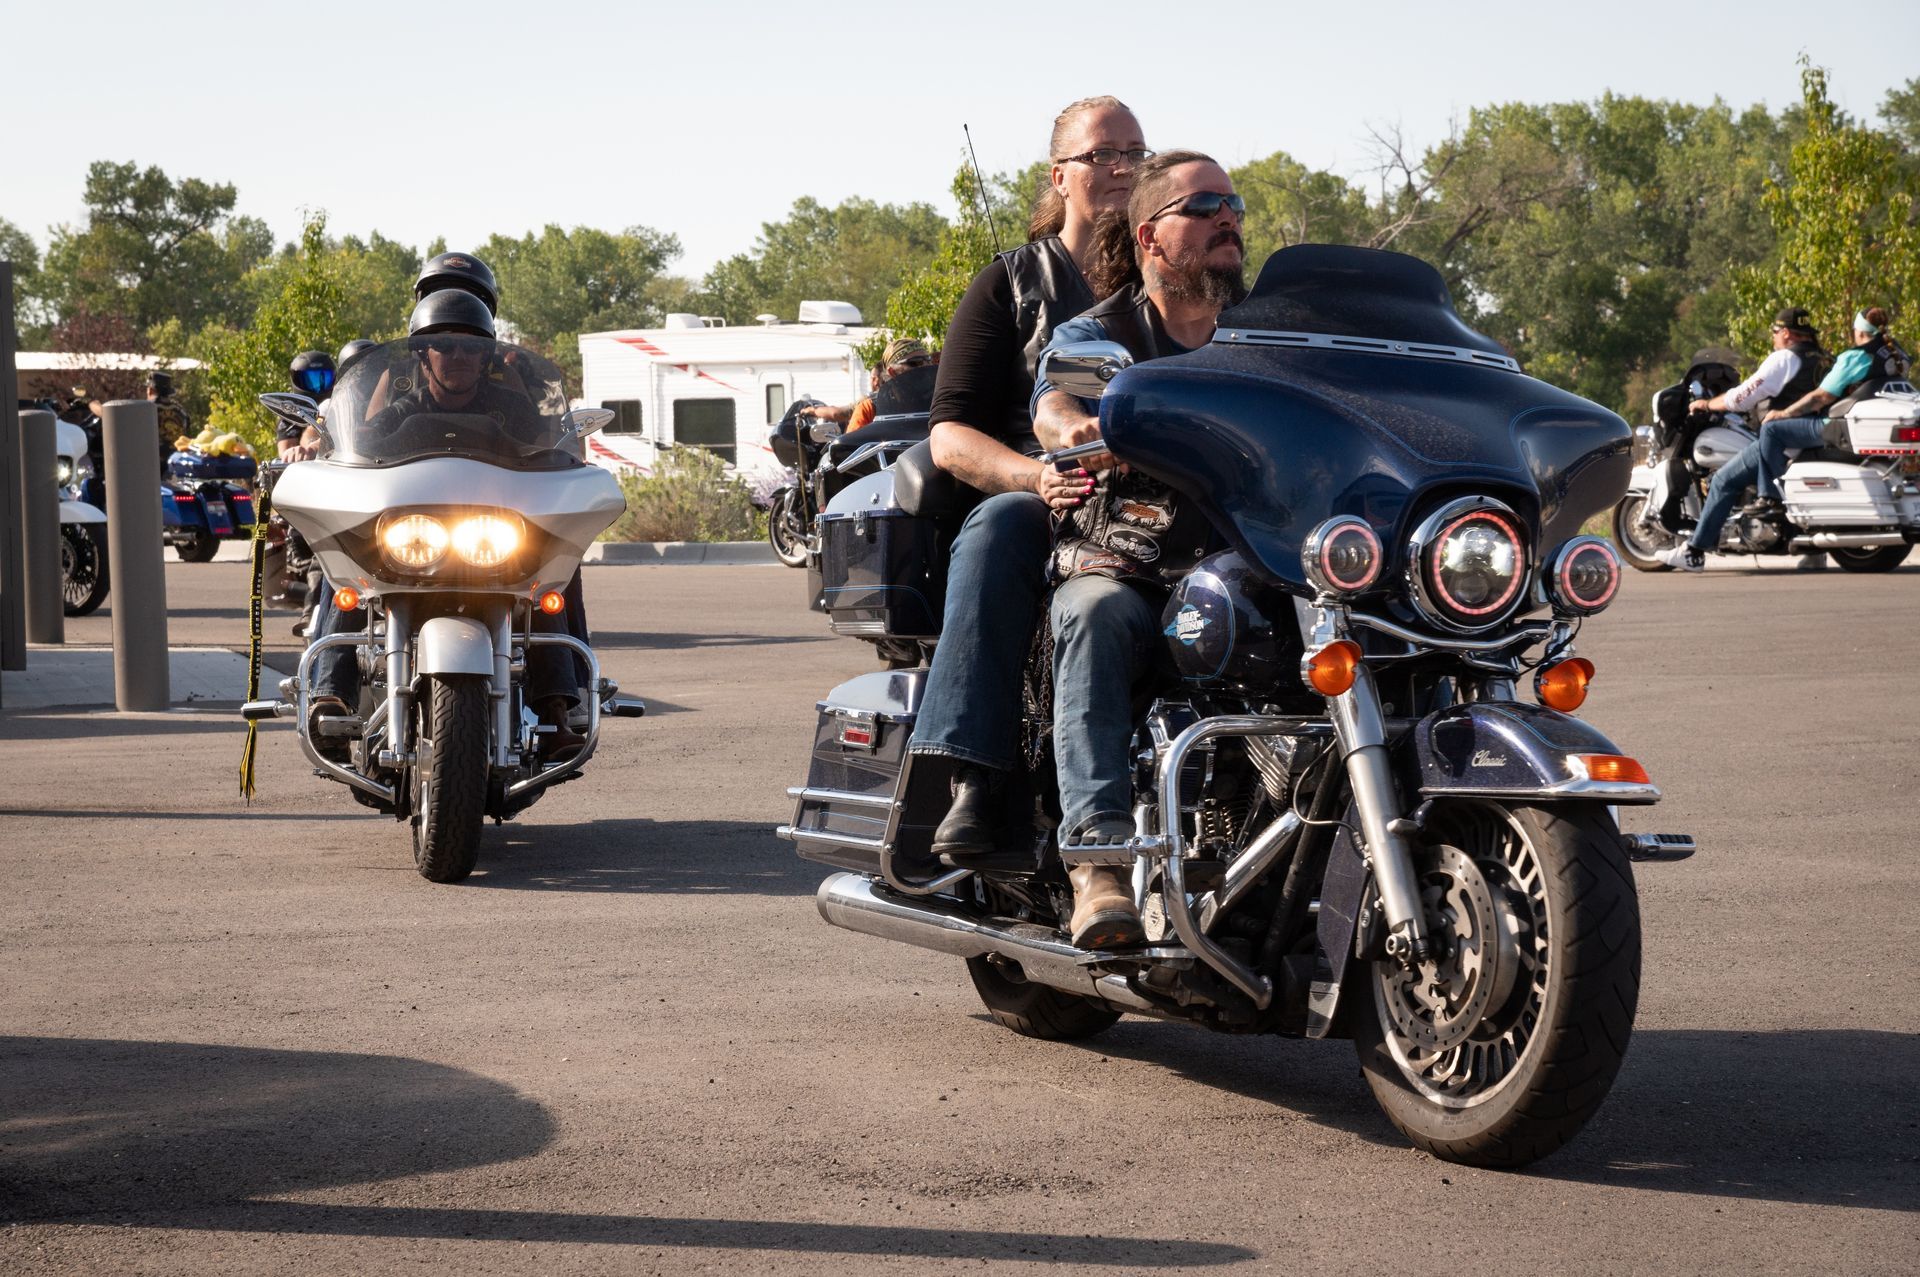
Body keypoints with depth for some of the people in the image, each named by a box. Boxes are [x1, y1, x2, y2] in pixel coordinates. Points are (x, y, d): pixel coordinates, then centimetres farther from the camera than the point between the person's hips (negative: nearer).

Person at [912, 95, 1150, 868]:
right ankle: (971, 780, -44)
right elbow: (949, 436, 4)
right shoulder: (1011, 285, 15)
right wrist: (1037, 476, -17)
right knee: (1000, 528, -37)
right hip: (1040, 503, -1)